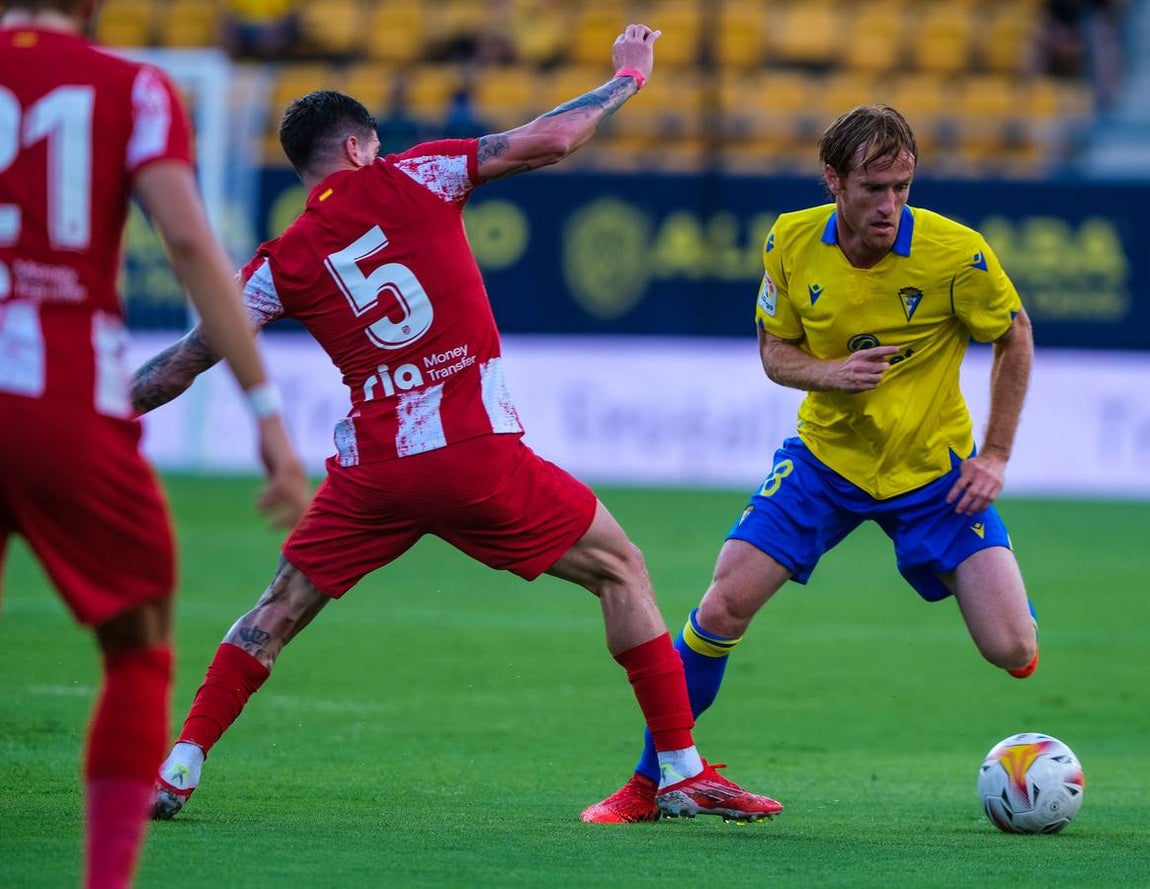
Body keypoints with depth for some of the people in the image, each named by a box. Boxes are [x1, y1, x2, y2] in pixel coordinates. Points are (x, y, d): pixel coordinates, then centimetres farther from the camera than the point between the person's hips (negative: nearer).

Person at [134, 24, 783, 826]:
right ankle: (683, 771, 8)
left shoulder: (283, 262, 7)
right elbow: (548, 141, 0)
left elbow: (185, 361, 8)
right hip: (479, 453, -2)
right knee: (622, 571, 13)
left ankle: (178, 770, 9)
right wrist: (628, 77, 16)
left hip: (372, 471, 2)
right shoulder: (407, 178, 2)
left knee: (281, 609, 19)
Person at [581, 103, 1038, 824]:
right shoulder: (792, 243, -12)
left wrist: (996, 456, -8)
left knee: (1015, 654, -12)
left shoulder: (954, 251, -20)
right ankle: (650, 782, 6)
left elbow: (1015, 339, -3)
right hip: (826, 459, 2)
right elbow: (774, 351, 1)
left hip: (934, 468, -2)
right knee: (722, 611, -13)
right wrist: (830, 373, -21)